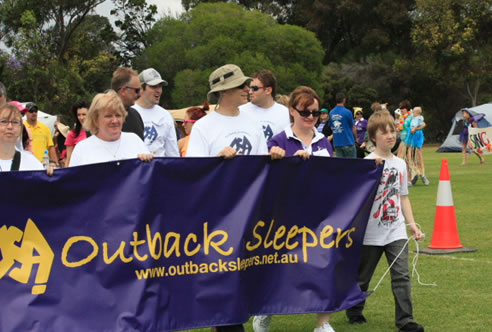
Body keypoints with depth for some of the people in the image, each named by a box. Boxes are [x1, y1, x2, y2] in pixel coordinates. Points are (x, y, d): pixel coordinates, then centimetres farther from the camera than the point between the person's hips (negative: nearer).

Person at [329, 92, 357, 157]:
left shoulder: (331, 113, 4)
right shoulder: (347, 112, -10)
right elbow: (353, 128, -2)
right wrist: (355, 137, 15)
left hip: (336, 143, 5)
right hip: (348, 142, -5)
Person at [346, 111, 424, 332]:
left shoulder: (400, 164, 8)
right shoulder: (367, 163, -9)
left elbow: (403, 196, 14)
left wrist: (411, 223, 9)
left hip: (396, 231, 4)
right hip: (372, 232, -4)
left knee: (402, 275, -6)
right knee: (362, 276, 11)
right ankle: (354, 312, 32)